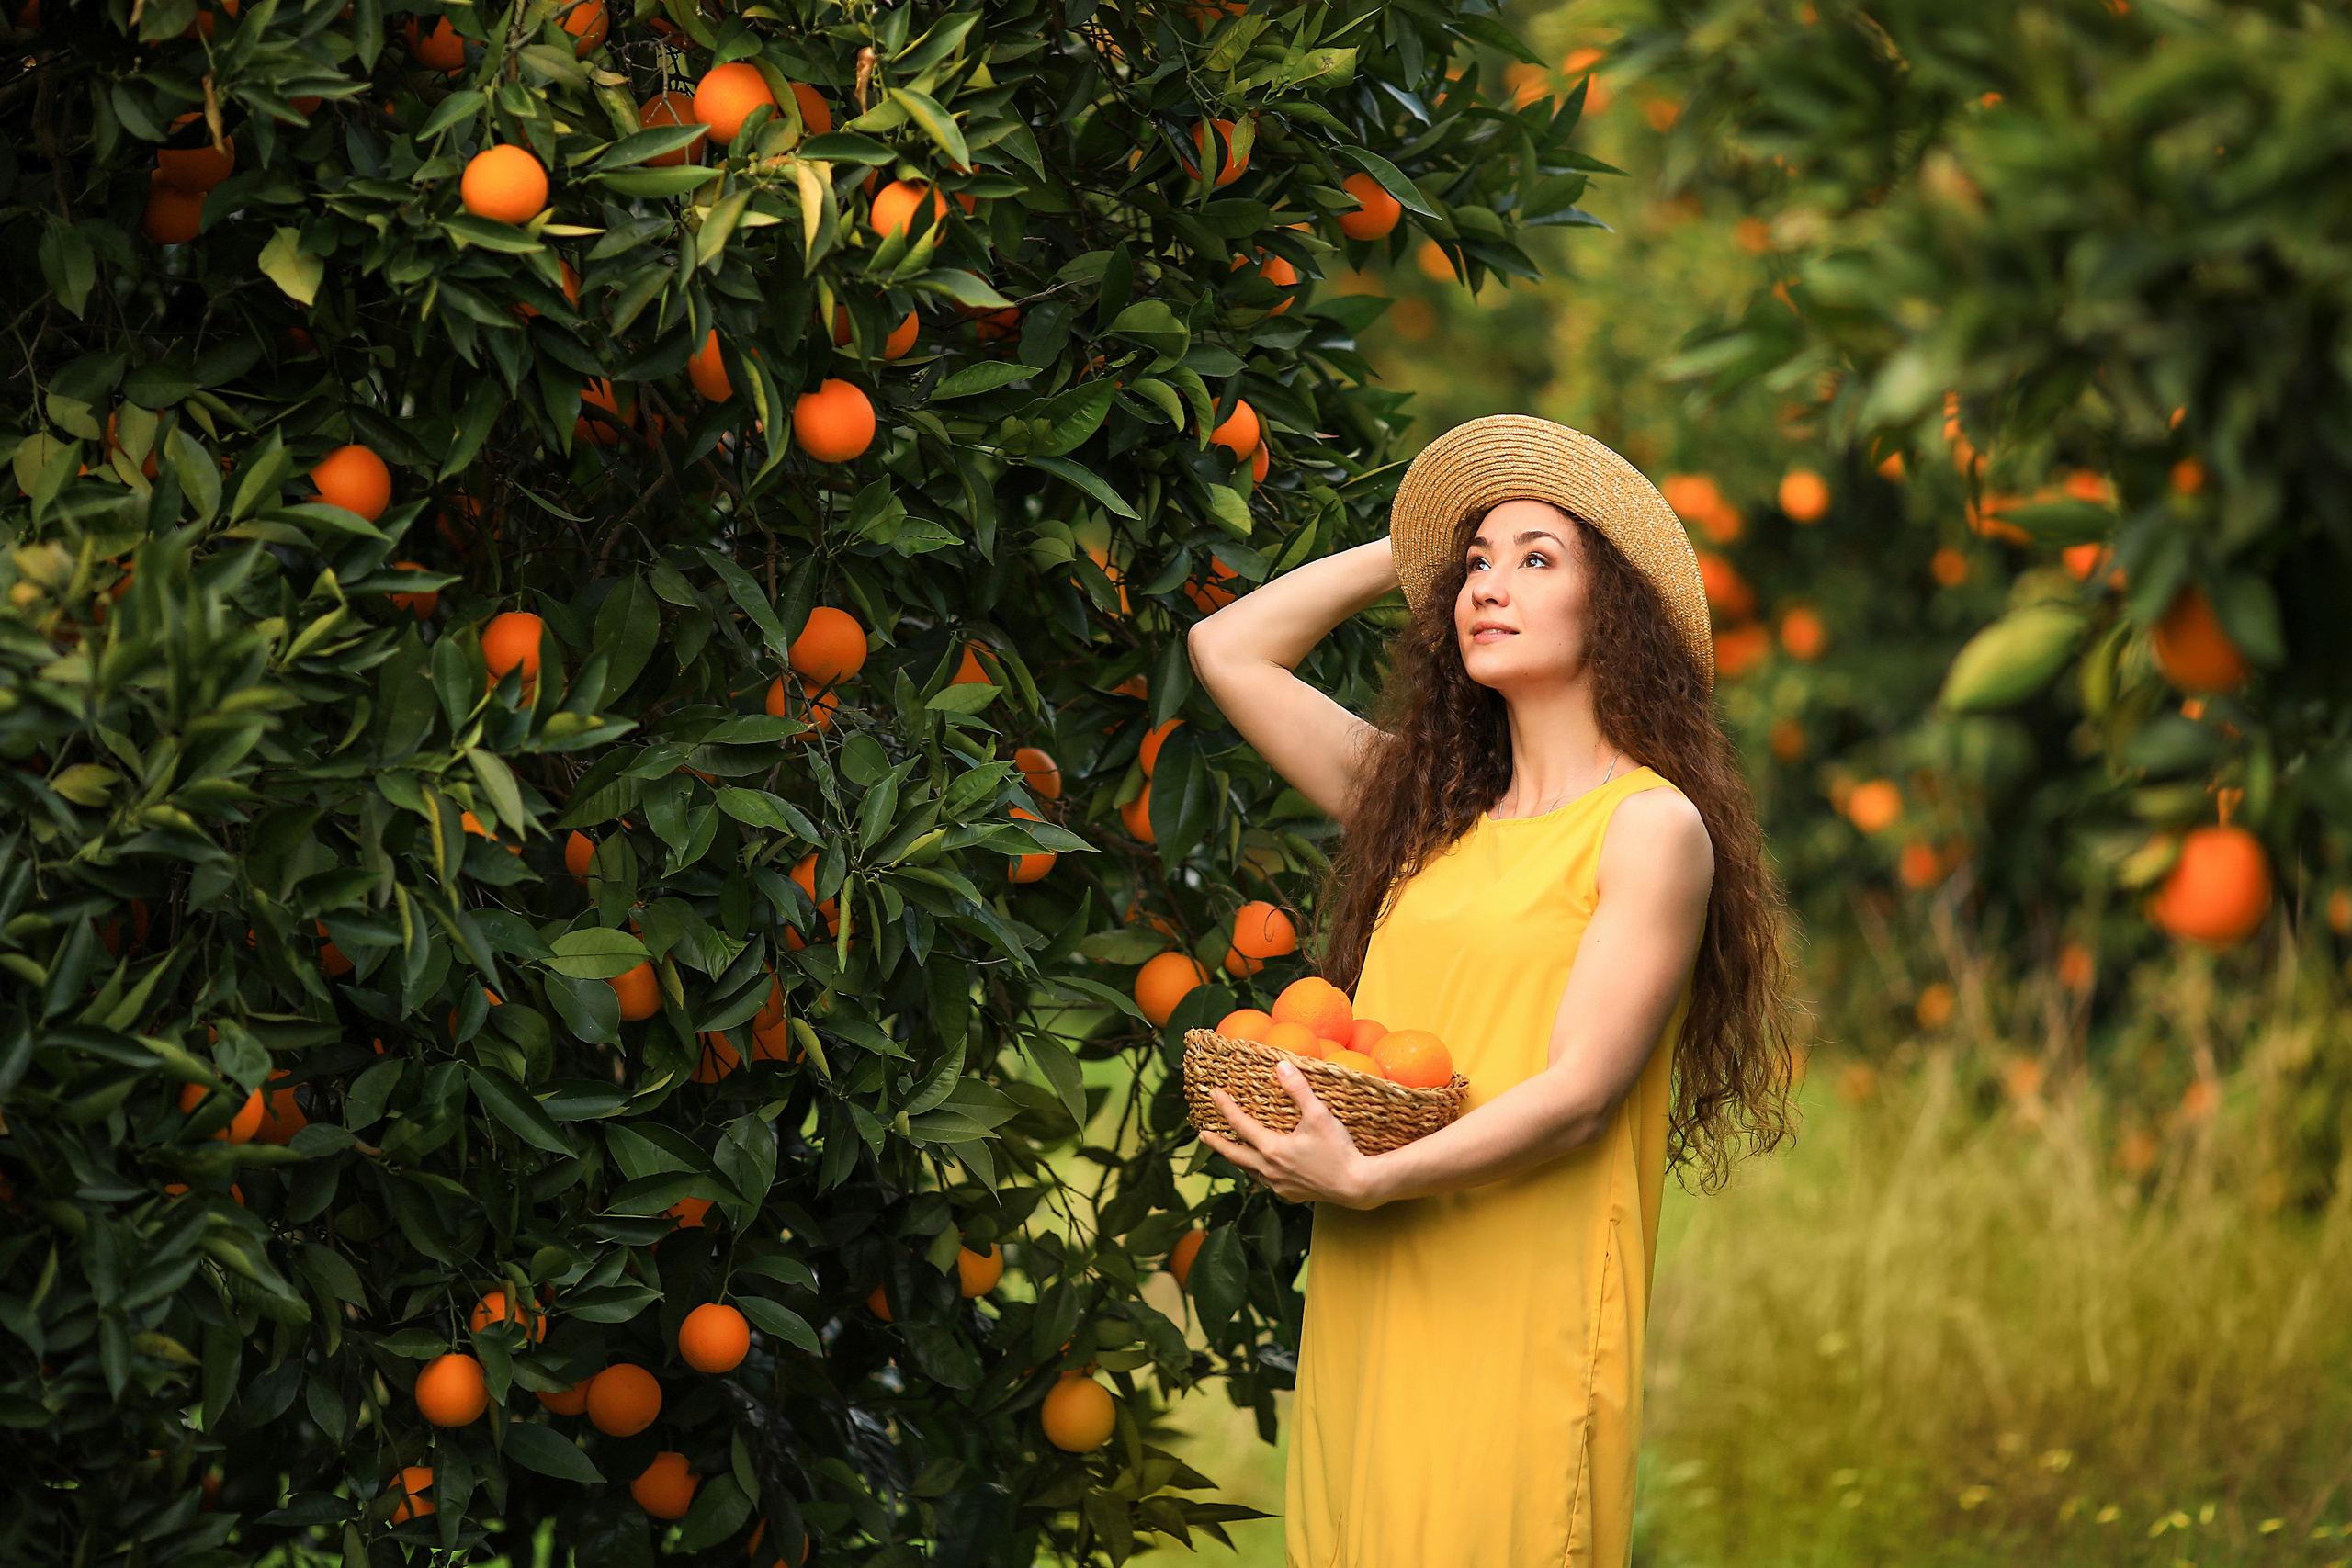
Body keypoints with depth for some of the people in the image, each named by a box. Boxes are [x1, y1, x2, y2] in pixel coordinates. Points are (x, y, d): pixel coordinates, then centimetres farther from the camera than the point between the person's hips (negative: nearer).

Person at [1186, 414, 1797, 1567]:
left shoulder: (1651, 826, -3)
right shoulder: (1432, 803, 16)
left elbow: (1579, 1092, -11)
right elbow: (1229, 650, 21)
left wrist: (1365, 1178, -20)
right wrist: (1407, 549, 20)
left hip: (1521, 1313, -6)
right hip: (1369, 1301, 6)